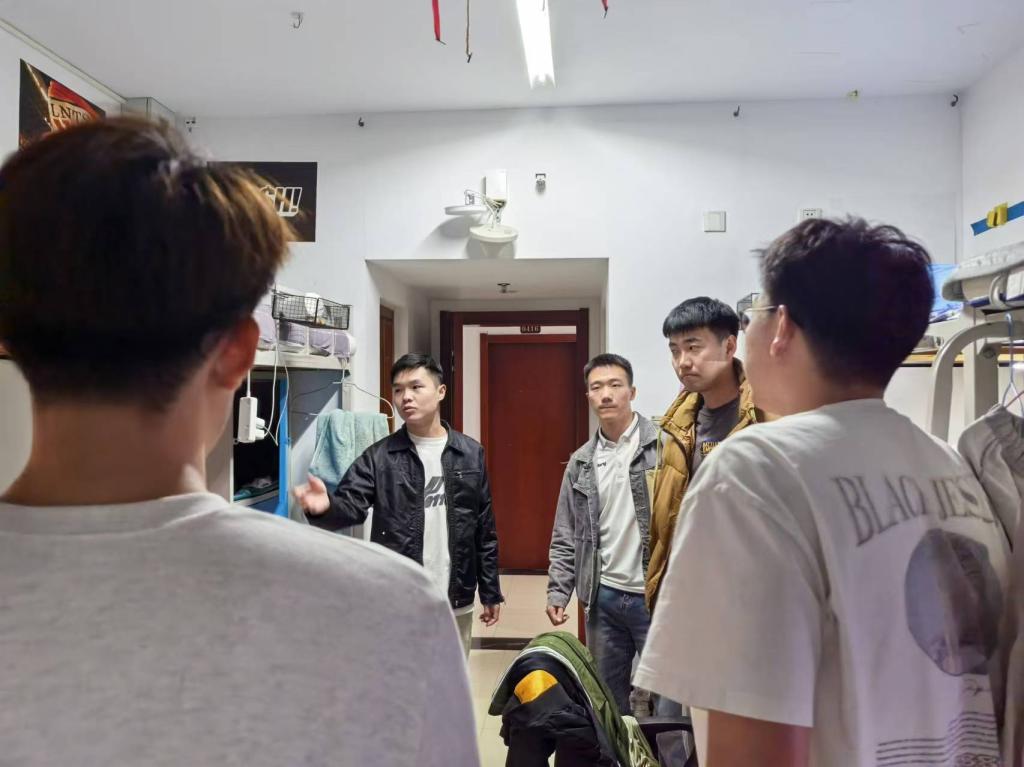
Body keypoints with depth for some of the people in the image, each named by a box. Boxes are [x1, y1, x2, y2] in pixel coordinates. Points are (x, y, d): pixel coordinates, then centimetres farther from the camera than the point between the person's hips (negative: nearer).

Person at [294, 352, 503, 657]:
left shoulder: (471, 454, 1)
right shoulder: (379, 456, -3)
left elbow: (485, 529, 4)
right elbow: (351, 504, -17)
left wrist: (491, 592, 6)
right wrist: (326, 506, -41)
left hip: (456, 602, 2)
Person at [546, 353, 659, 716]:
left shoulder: (663, 446, -8)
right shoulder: (580, 462, 8)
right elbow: (566, 536, 12)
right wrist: (557, 590, 4)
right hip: (603, 597, 5)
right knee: (607, 697, 17)